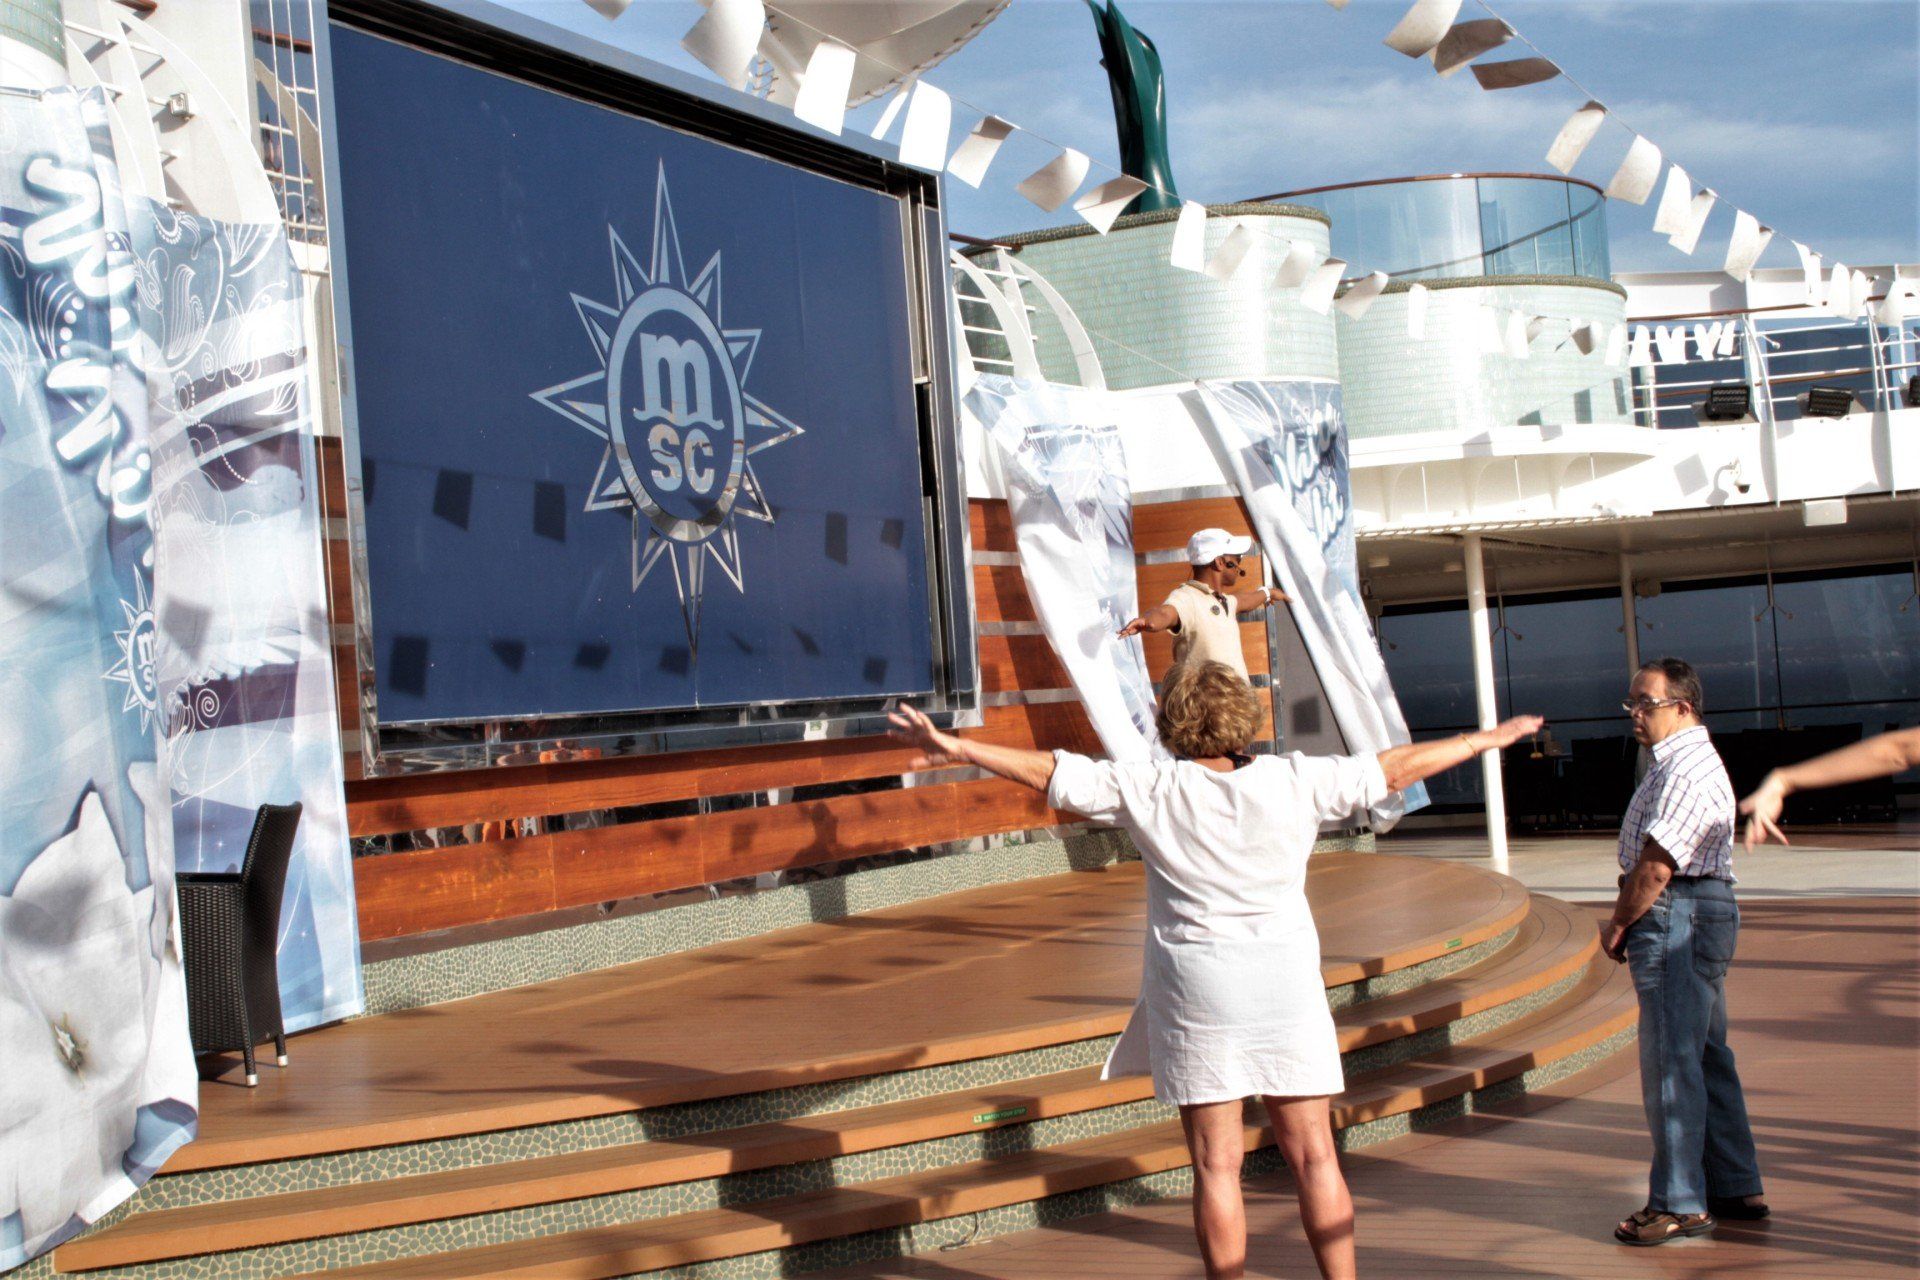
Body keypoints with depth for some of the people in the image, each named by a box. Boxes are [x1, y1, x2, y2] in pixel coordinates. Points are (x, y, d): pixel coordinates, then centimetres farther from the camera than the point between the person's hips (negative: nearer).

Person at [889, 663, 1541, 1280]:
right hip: (1286, 982, 2)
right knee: (1313, 1154, 10)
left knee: (1217, 1163, 4)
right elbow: (1395, 768, 7)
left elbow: (1053, 772, -7)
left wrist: (958, 748, -3)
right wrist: (1487, 739, 19)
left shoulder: (1151, 791, -6)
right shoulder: (1293, 783, -1)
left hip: (1197, 992, -2)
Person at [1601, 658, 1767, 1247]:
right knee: (1707, 1058, 15)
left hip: (1676, 916, -11)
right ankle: (1735, 1188, 22)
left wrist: (1618, 924, -9)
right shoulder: (1685, 762, 18)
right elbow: (1653, 861, 17)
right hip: (1706, 913, 11)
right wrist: (1628, 920, 7)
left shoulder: (1686, 769, -17)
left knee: (1670, 1062, -7)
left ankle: (1680, 1203, -1)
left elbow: (1656, 867, -22)